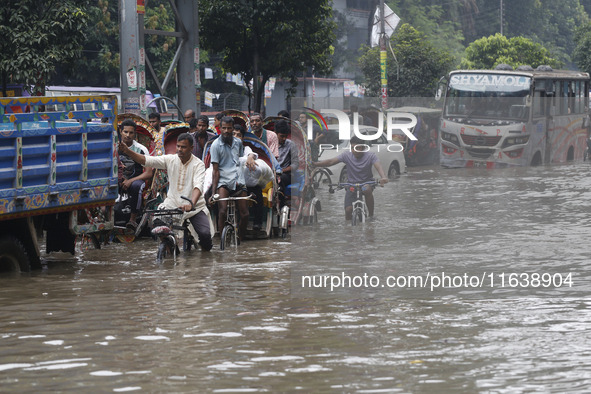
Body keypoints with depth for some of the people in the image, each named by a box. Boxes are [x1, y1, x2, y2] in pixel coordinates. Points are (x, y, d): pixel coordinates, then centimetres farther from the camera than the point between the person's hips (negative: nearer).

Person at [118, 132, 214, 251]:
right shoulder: (170, 159, 0)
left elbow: (198, 186, -26)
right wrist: (127, 151, -23)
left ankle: (206, 246, 17)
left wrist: (191, 204, -45)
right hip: (173, 203, 3)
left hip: (195, 206, -3)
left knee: (205, 234, -23)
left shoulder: (198, 164, -10)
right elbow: (146, 160, -8)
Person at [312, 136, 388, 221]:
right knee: (348, 210, -18)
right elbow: (331, 161, -15)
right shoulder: (347, 155, -8)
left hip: (366, 182, -1)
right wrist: (314, 164, -30)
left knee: (367, 190, -39)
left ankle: (371, 215, -18)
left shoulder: (370, 156, -12)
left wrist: (383, 177, -51)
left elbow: (378, 167, -28)